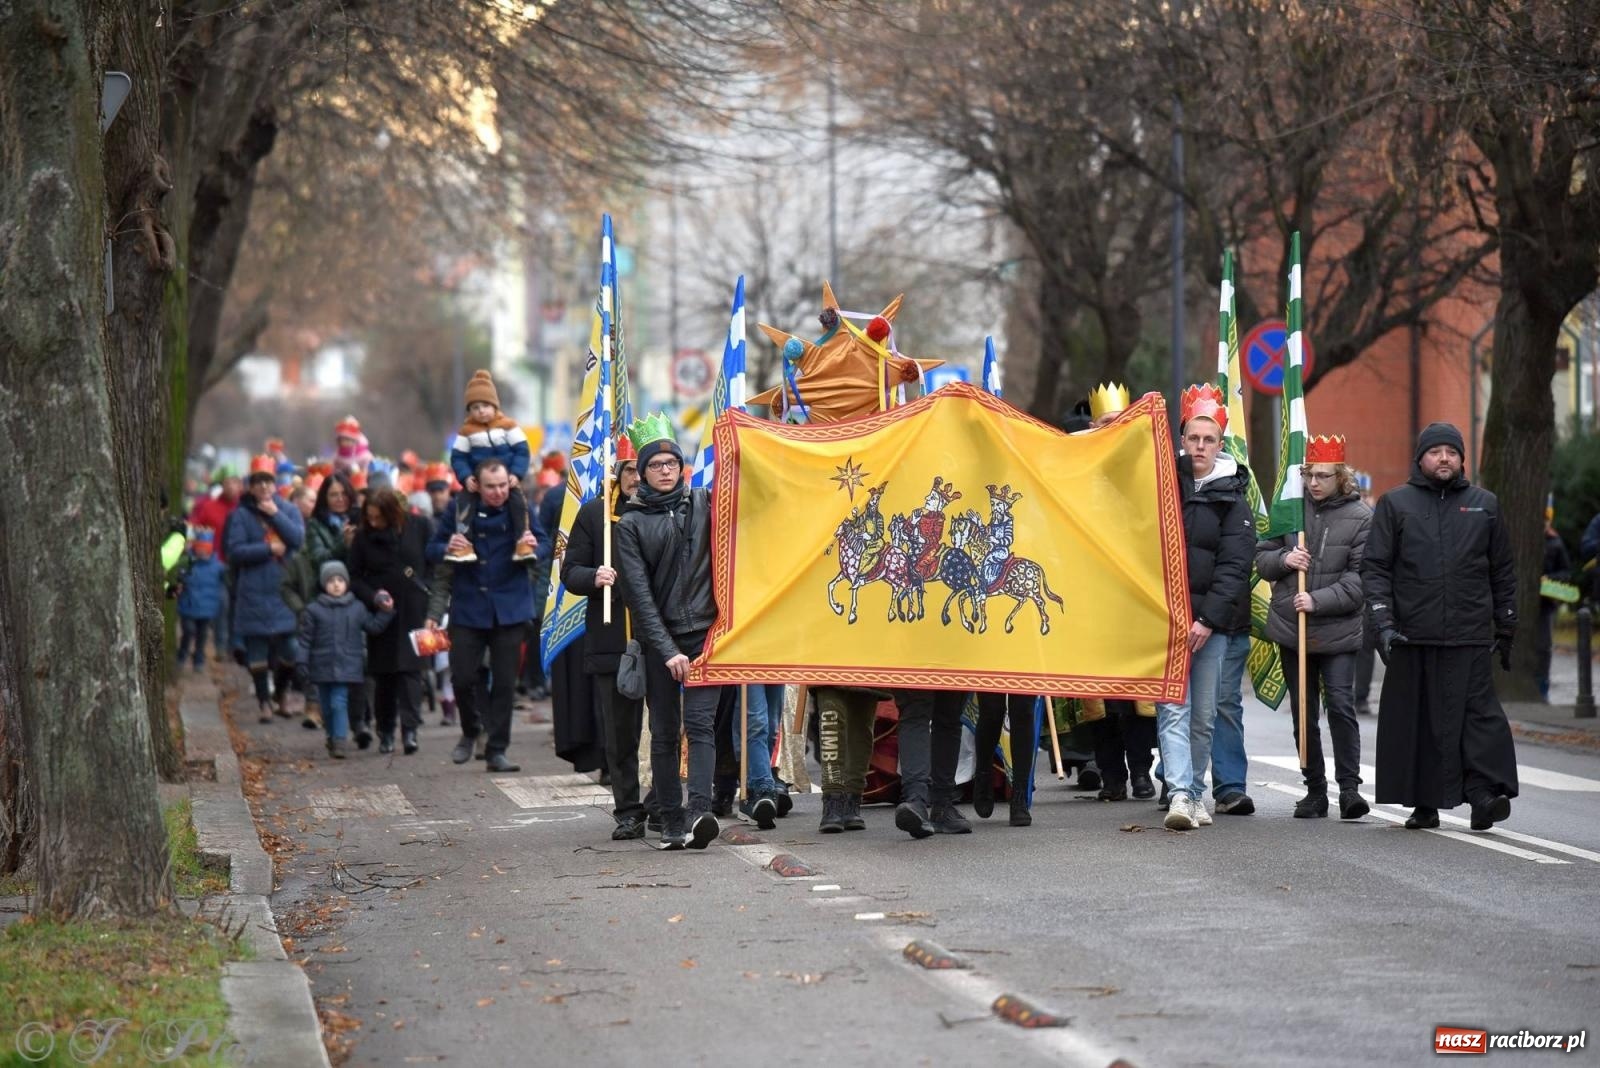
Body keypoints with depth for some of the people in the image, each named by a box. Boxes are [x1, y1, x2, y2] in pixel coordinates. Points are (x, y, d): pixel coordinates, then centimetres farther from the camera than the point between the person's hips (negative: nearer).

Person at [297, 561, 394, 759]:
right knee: (327, 706, 9)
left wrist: (386, 612, 3)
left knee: (339, 703, -12)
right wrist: (301, 662, -2)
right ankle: (332, 737, 27)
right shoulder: (313, 610, 1)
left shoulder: (357, 609, 6)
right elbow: (305, 639, 2)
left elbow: (373, 627, 14)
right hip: (322, 666, 1)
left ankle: (339, 742, -14)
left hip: (347, 667, -1)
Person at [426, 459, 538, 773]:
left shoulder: (520, 509, -3)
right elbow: (432, 550, 4)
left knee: (504, 682, 2)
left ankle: (496, 750, 12)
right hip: (468, 608, 0)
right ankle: (470, 731, 26)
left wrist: (532, 549, -16)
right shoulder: (461, 511, -3)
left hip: (509, 609, 0)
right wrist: (447, 548, -19)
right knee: (462, 677, -1)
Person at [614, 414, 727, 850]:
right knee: (664, 732, 3)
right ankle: (671, 821, 9)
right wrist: (667, 650, -10)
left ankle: (699, 812, -24)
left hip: (704, 633, 0)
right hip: (659, 640, 0)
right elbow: (639, 593, -3)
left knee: (700, 723, -13)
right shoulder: (630, 524, 3)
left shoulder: (703, 503, 9)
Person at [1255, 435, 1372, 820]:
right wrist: (1283, 560, -10)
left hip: (1338, 631, -4)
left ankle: (1349, 786, -7)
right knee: (1303, 713, 10)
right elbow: (1261, 558, 11)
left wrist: (1319, 600, -19)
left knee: (1341, 705, -13)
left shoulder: (1361, 518, -5)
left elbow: (1360, 578, -10)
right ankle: (1315, 789, 19)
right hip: (1291, 629, 4)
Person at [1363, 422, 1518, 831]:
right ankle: (1424, 802, 8)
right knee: (1416, 719, 2)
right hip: (1412, 637, 0)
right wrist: (1383, 623, -8)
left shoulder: (1485, 505, 14)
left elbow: (1502, 572, 18)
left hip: (1472, 637, 0)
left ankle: (1483, 794, -17)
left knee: (1478, 710, -11)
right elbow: (1375, 567, 4)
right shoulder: (1396, 504, 9)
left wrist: (1506, 628, 14)